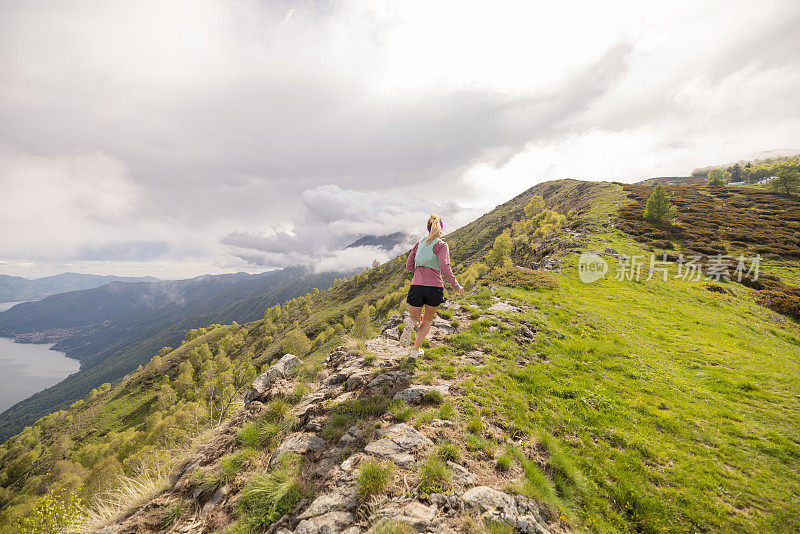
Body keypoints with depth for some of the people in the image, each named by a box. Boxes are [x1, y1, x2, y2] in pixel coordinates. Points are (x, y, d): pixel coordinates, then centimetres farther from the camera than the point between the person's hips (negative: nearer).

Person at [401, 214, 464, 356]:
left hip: (417, 286, 2)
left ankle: (411, 323, -16)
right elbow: (444, 266, -16)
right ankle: (416, 349, 18)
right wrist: (456, 286, -11)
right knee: (427, 320, 22)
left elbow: (409, 266, 11)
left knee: (415, 319, 19)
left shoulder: (420, 242, 11)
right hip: (435, 287, -2)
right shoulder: (441, 245, -2)